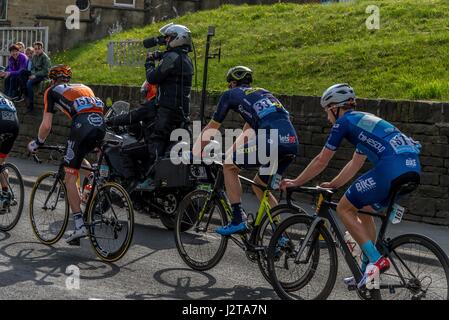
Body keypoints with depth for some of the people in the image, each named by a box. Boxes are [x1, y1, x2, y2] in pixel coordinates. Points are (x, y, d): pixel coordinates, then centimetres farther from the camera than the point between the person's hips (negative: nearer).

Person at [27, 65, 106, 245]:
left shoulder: (52, 91, 20)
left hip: (82, 127, -5)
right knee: (80, 157, 36)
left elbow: (46, 125, 12)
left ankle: (80, 226, -3)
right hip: (101, 126, 5)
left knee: (70, 178, 4)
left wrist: (37, 142, 30)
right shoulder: (84, 87, 34)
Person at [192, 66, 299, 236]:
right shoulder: (262, 93, 35)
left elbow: (211, 128, 24)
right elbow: (246, 132, 43)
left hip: (271, 140, -7)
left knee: (229, 167, 12)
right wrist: (232, 153, 53)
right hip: (292, 144, 7)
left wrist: (193, 155, 34)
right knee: (260, 186, 23)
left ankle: (238, 220, 3)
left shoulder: (231, 94, 17)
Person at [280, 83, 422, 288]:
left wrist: (296, 183, 22)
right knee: (365, 210, 23)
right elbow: (355, 164, 37)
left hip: (391, 167, -9)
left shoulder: (344, 121, 7)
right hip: (413, 167, 9)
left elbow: (321, 161, 10)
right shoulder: (365, 120, 31)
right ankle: (367, 270, 25)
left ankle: (376, 259, -4)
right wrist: (332, 185, 42)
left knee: (344, 208, 5)